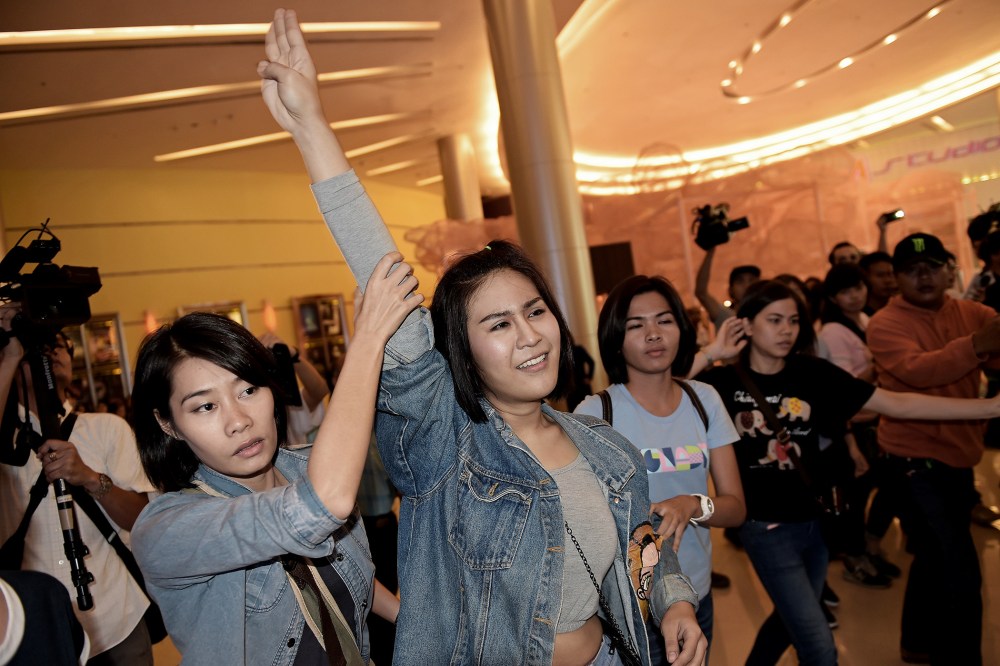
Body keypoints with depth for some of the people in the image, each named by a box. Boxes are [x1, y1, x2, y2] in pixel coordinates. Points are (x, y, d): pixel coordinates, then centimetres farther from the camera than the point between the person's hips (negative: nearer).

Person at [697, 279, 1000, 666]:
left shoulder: (813, 373, -6)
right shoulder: (722, 382, -12)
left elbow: (898, 404, -8)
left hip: (816, 522, 4)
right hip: (766, 527, -4)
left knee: (792, 619, 25)